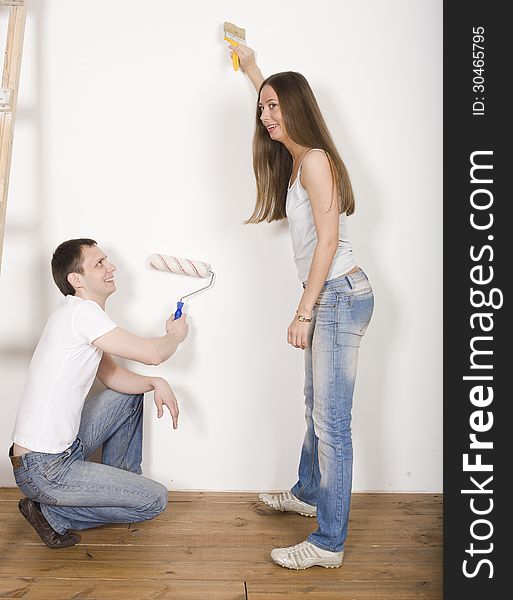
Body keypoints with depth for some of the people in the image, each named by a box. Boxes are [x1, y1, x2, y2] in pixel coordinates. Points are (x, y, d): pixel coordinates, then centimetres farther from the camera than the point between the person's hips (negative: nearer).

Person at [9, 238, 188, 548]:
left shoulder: (82, 314, 11)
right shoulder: (81, 311, -20)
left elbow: (112, 375, 14)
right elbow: (152, 353, -20)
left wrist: (155, 382, -5)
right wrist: (176, 335, 3)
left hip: (64, 446, 10)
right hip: (44, 470, -10)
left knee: (131, 393, 20)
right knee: (156, 499, -5)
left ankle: (123, 480, 28)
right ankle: (53, 514, 2)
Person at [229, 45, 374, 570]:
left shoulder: (315, 160, -12)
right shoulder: (294, 161, 17)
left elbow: (328, 240, -18)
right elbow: (276, 98, 40)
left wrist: (303, 313, -18)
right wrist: (252, 69, 52)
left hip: (339, 295, -10)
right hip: (328, 298, 10)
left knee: (332, 422, -6)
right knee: (316, 408, 22)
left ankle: (328, 544, 3)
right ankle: (308, 494, 40)